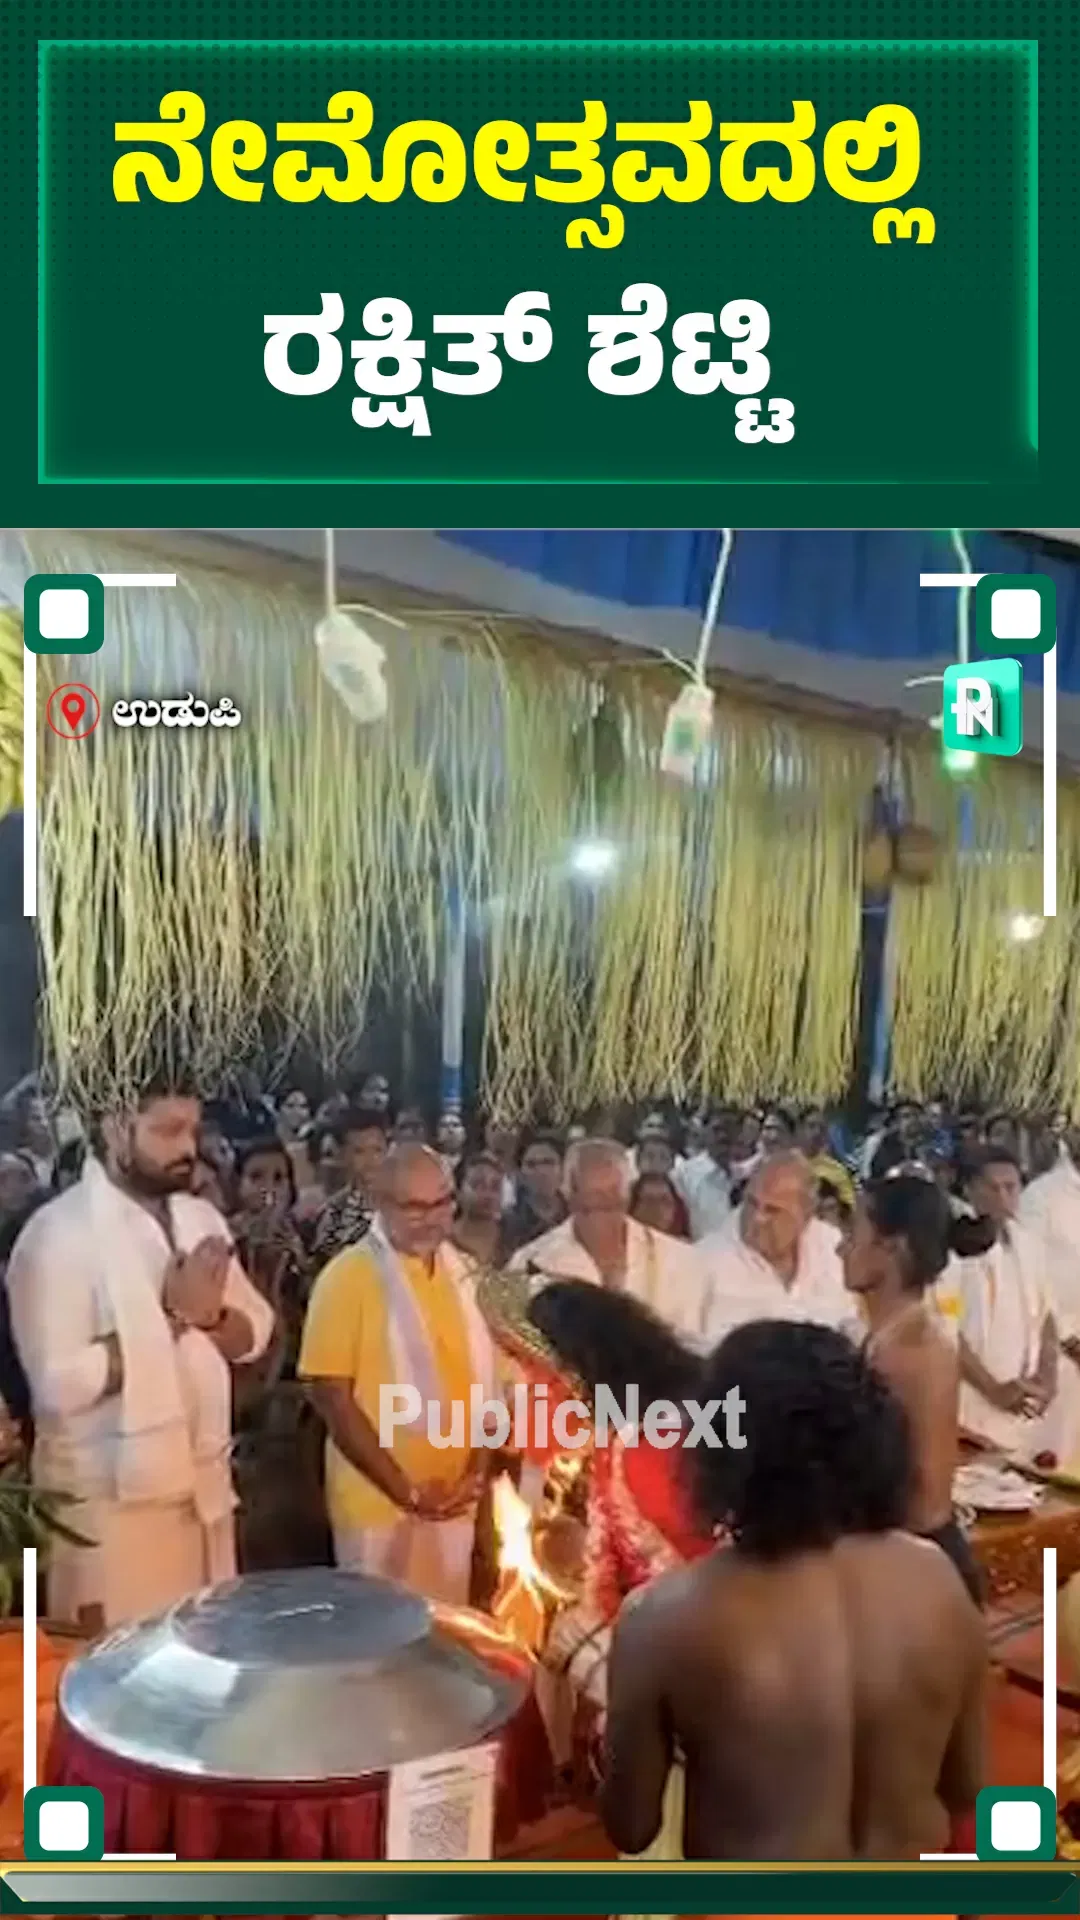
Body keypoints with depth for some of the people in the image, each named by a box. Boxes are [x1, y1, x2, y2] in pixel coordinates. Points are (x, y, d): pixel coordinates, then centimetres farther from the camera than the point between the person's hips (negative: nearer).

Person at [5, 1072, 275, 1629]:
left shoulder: (201, 1219, 6)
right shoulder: (58, 1232, -16)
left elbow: (255, 1332, 7)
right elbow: (59, 1383, -24)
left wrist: (208, 1315, -14)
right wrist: (171, 1317, -21)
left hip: (202, 1483, 7)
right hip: (113, 1499, -6)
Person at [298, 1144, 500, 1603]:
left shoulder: (458, 1271, 6)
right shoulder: (348, 1276, -12)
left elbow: (483, 1374, 10)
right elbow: (331, 1397, -14)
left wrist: (478, 1468, -2)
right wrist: (405, 1490, -15)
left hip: (456, 1498, 5)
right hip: (380, 1502, -5)